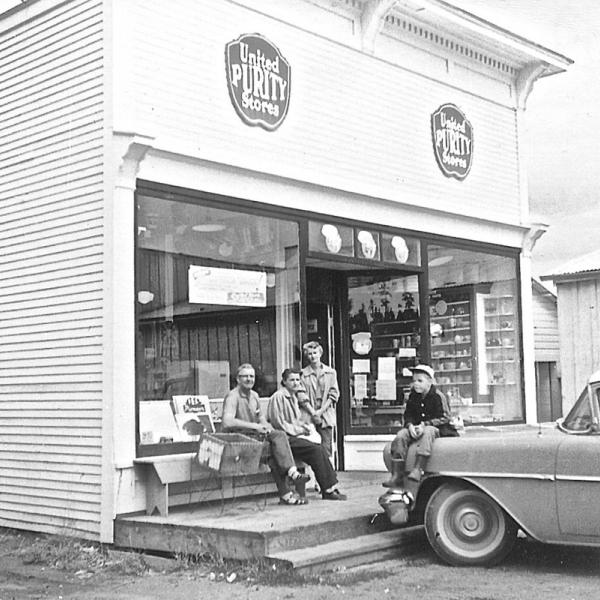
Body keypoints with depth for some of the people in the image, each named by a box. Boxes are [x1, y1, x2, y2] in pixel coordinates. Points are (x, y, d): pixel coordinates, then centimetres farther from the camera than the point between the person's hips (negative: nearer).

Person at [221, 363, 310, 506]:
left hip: (256, 435, 8)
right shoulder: (232, 397, -10)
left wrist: (268, 427, 2)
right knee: (273, 452, -27)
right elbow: (227, 422, -25)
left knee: (280, 435, -21)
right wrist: (254, 426, -24)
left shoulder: (254, 395, 18)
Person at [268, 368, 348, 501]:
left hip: (296, 436, 9)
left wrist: (305, 427, 9)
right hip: (285, 439, -8)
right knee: (316, 449, -23)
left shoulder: (294, 397, 21)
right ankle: (328, 490, -18)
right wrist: (299, 430, -10)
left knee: (321, 449, -14)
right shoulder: (278, 397, -9)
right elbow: (278, 423, -12)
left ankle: (332, 487, -15)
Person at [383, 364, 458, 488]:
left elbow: (443, 418, -11)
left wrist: (424, 425, -22)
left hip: (437, 429, -5)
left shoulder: (437, 396, -6)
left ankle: (418, 469, -48)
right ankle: (397, 475, -27)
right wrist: (410, 425, -14)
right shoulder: (412, 397, 10)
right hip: (415, 429, 5)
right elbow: (408, 415, 10)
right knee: (401, 435, -21)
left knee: (427, 431, -39)